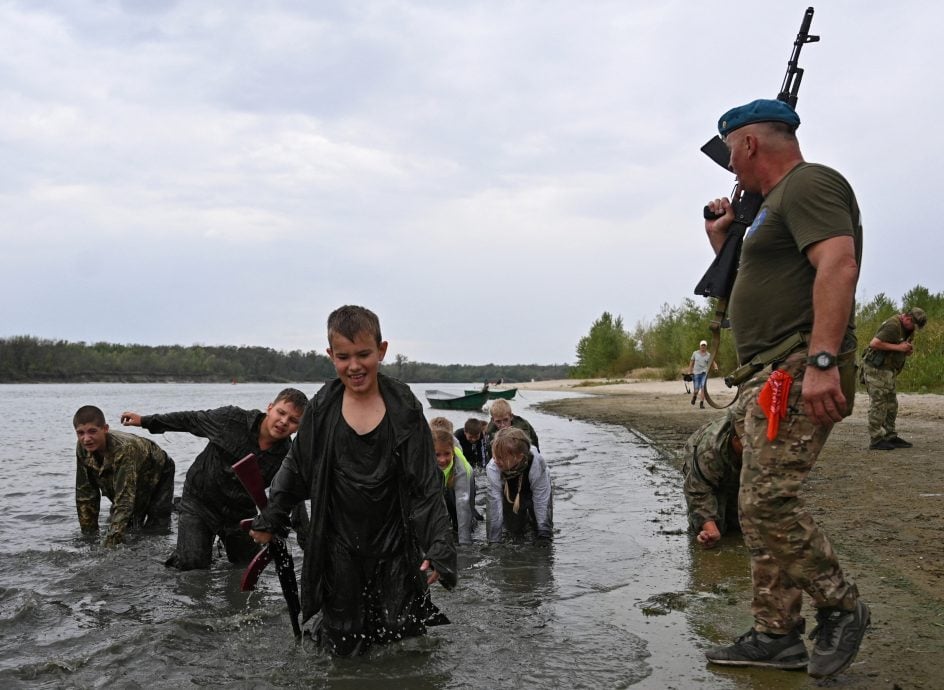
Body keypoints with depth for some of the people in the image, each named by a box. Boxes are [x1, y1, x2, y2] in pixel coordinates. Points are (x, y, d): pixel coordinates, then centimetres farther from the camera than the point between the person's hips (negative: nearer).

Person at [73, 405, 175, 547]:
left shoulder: (124, 449, -43)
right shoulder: (82, 448, -24)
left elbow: (124, 499, -47)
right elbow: (85, 494, -15)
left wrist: (109, 544, -52)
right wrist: (89, 534, -17)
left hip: (158, 478, -6)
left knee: (156, 531, -12)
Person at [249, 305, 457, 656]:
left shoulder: (403, 409, -8)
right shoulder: (323, 409, -4)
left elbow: (427, 486, -6)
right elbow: (297, 470, 10)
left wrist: (439, 549, -11)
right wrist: (269, 521, 15)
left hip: (394, 544, -1)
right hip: (339, 545, 1)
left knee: (401, 632, 6)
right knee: (342, 644, 11)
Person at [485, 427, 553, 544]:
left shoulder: (537, 465, -41)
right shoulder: (493, 468, -38)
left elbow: (541, 500, -33)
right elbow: (494, 504, -34)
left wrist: (544, 535, -31)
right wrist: (494, 540, -33)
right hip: (510, 496, 1)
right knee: (515, 532, -2)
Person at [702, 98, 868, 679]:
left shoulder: (809, 183, -6)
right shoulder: (781, 201, 26)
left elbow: (838, 265, -23)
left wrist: (821, 360, -31)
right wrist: (723, 244, 24)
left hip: (798, 372, -11)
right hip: (772, 376, 11)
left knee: (767, 503, -15)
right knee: (762, 507, 9)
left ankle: (841, 609, 3)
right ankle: (776, 636, 15)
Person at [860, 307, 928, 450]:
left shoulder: (907, 329, 11)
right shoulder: (893, 326, -19)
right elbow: (874, 343, -27)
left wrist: (908, 350, 0)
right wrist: (898, 347, -23)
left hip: (887, 370, 10)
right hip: (876, 369, -10)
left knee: (891, 405, 11)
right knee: (878, 405, -8)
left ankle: (890, 437, 18)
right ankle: (876, 440, -5)